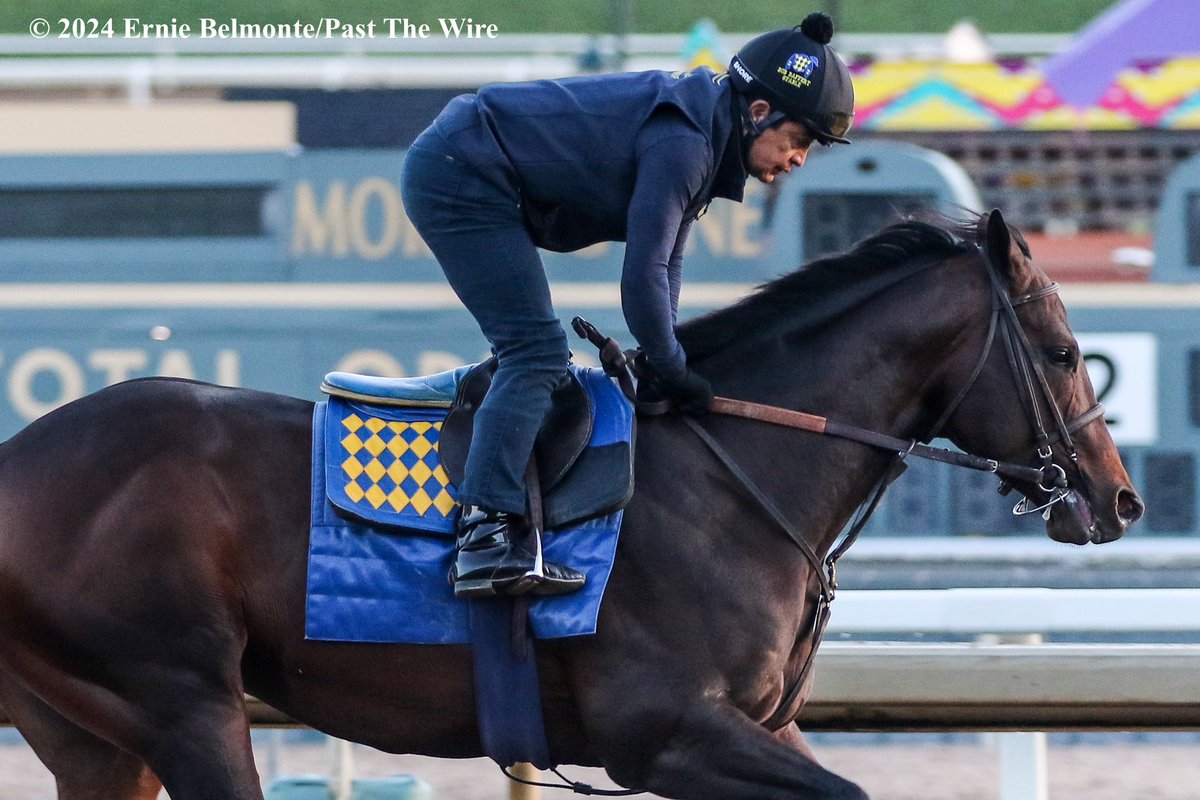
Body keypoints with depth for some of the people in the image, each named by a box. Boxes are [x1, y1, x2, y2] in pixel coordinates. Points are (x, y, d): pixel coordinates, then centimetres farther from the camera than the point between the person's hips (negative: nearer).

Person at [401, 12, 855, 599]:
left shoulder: (701, 138, 11)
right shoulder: (683, 144, -21)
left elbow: (665, 261, 14)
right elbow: (644, 271, -21)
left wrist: (664, 361, 8)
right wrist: (673, 372, -9)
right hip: (459, 177, -11)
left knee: (535, 354, 16)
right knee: (536, 352, -17)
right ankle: (487, 536, -26)